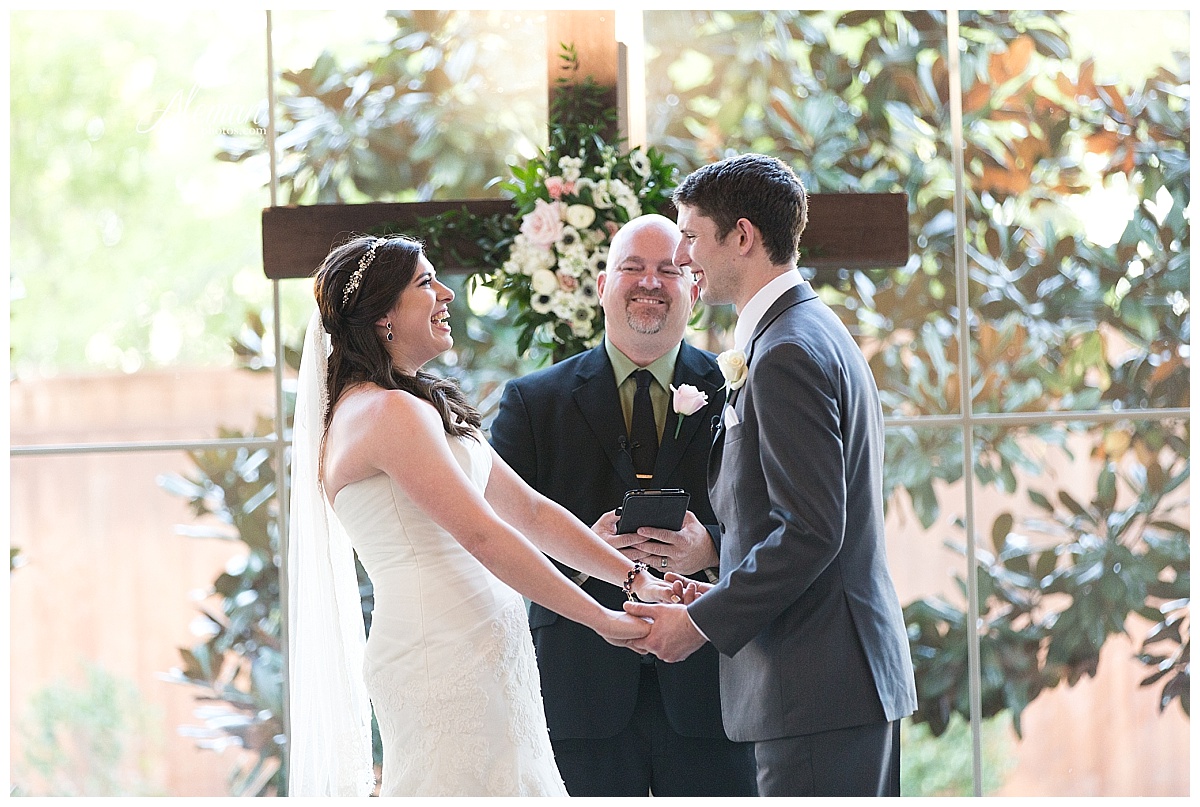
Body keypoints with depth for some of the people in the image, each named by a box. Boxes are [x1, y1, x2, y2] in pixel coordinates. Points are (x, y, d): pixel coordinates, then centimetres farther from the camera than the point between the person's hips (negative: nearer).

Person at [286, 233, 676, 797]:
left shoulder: (427, 408, 19)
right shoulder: (389, 412, -13)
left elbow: (530, 510, 18)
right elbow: (484, 535, -17)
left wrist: (635, 577, 10)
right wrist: (602, 618, -13)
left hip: (481, 656, 10)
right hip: (446, 659, -10)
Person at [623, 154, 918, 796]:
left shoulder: (786, 352, -15)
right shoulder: (815, 332, 18)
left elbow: (810, 531, -22)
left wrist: (702, 622, -15)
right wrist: (725, 597, 11)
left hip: (813, 685, -11)